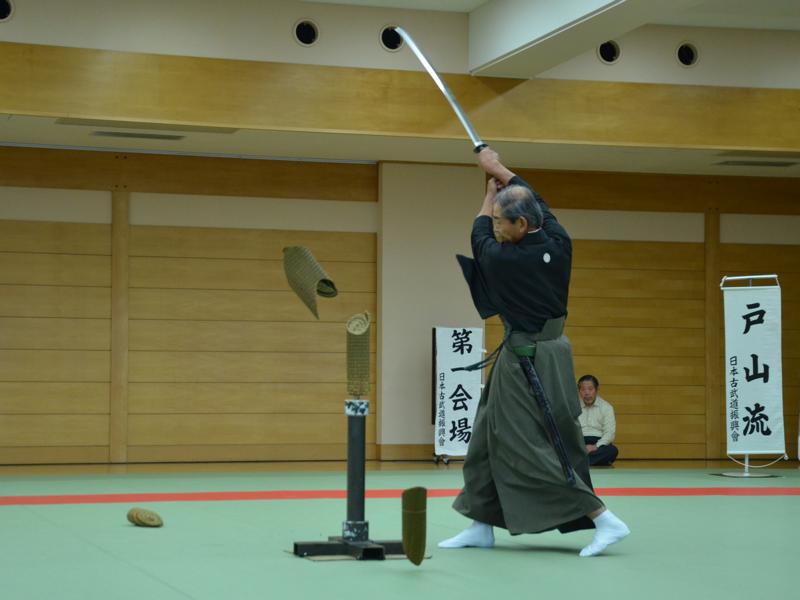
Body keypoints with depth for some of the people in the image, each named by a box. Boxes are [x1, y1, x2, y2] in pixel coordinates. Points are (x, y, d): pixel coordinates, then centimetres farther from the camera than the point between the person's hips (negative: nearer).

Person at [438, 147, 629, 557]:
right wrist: (501, 171, 25)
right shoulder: (558, 245, -4)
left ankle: (605, 520, -8)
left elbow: (480, 239, 1)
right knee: (491, 436, 15)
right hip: (549, 351, 9)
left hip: (528, 362, -9)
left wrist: (490, 192, 17)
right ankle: (482, 527, 23)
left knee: (533, 448, -7)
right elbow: (536, 203, 14)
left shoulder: (504, 261, -22)